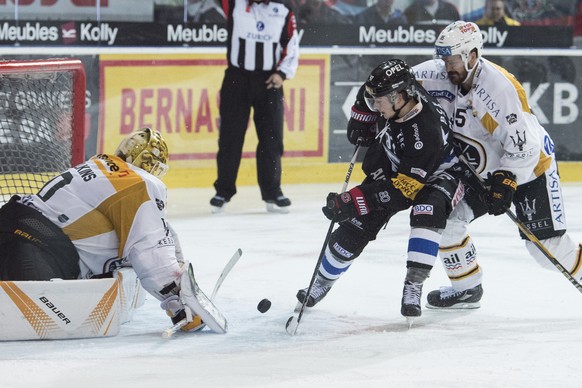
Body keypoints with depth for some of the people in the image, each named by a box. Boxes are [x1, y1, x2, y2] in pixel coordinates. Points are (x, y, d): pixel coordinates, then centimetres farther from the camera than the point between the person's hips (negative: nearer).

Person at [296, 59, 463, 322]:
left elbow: (402, 188, -38)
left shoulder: (427, 131, -40)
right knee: (354, 228, -2)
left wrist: (353, 201, -40)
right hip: (390, 167, 6)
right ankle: (322, 281, 21)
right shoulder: (395, 96, -21)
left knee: (428, 210, -38)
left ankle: (413, 288, -33)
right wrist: (361, 122, -2)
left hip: (435, 174, -6)